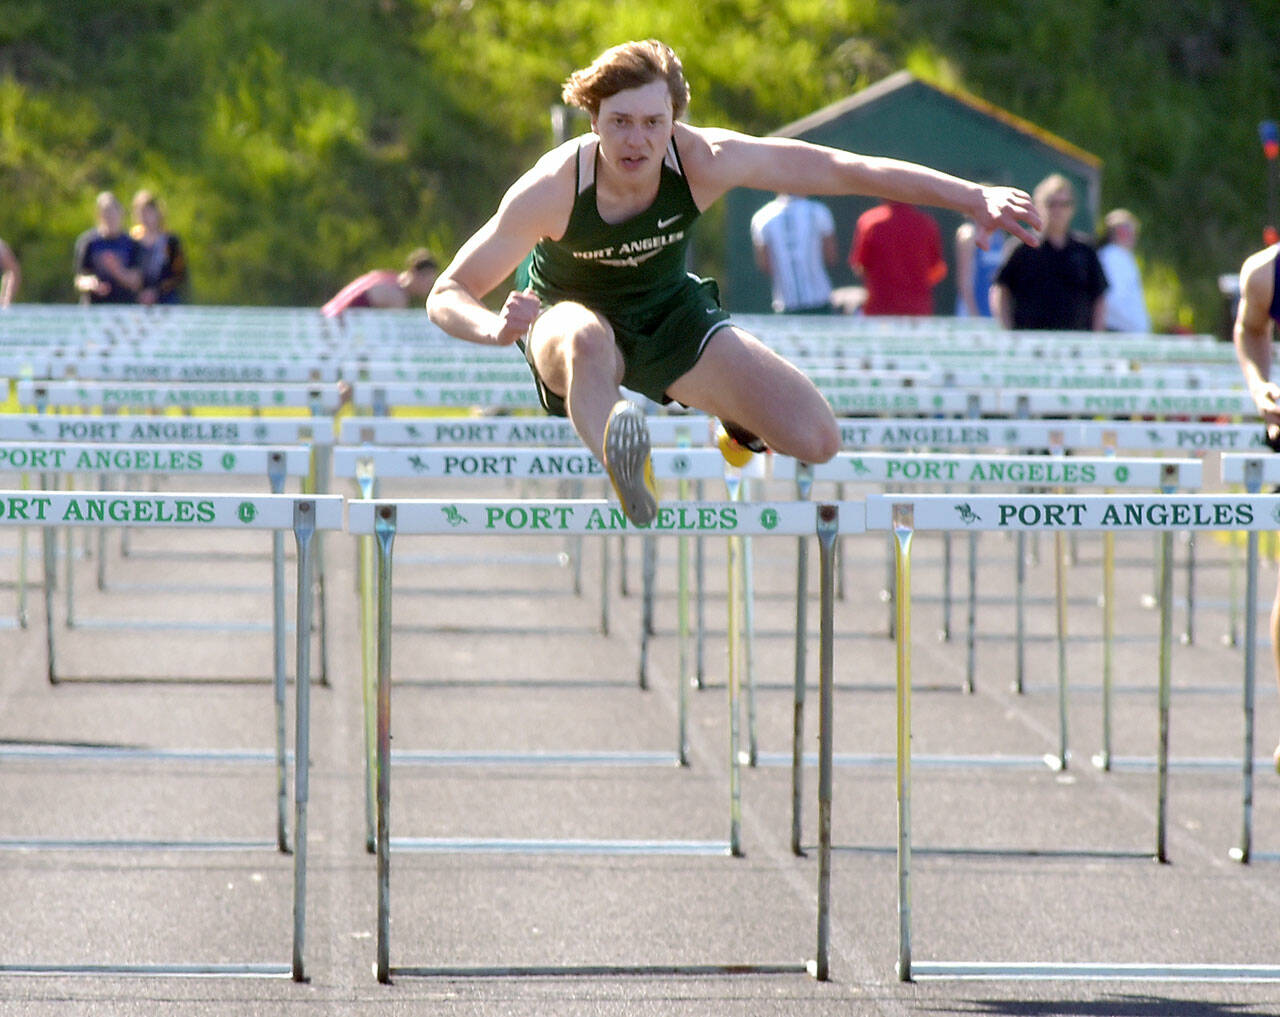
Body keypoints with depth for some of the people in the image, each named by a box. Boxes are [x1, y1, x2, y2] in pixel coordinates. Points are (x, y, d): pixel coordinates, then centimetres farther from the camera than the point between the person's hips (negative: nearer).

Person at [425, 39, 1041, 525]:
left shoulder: (703, 161, -27)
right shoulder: (553, 189, -32)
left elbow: (846, 170, -22)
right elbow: (446, 295, -26)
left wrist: (974, 198, -25)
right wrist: (496, 328, -50)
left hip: (670, 312, 3)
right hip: (570, 313, -3)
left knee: (815, 440, -10)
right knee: (586, 341, -43)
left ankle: (743, 425, 24)